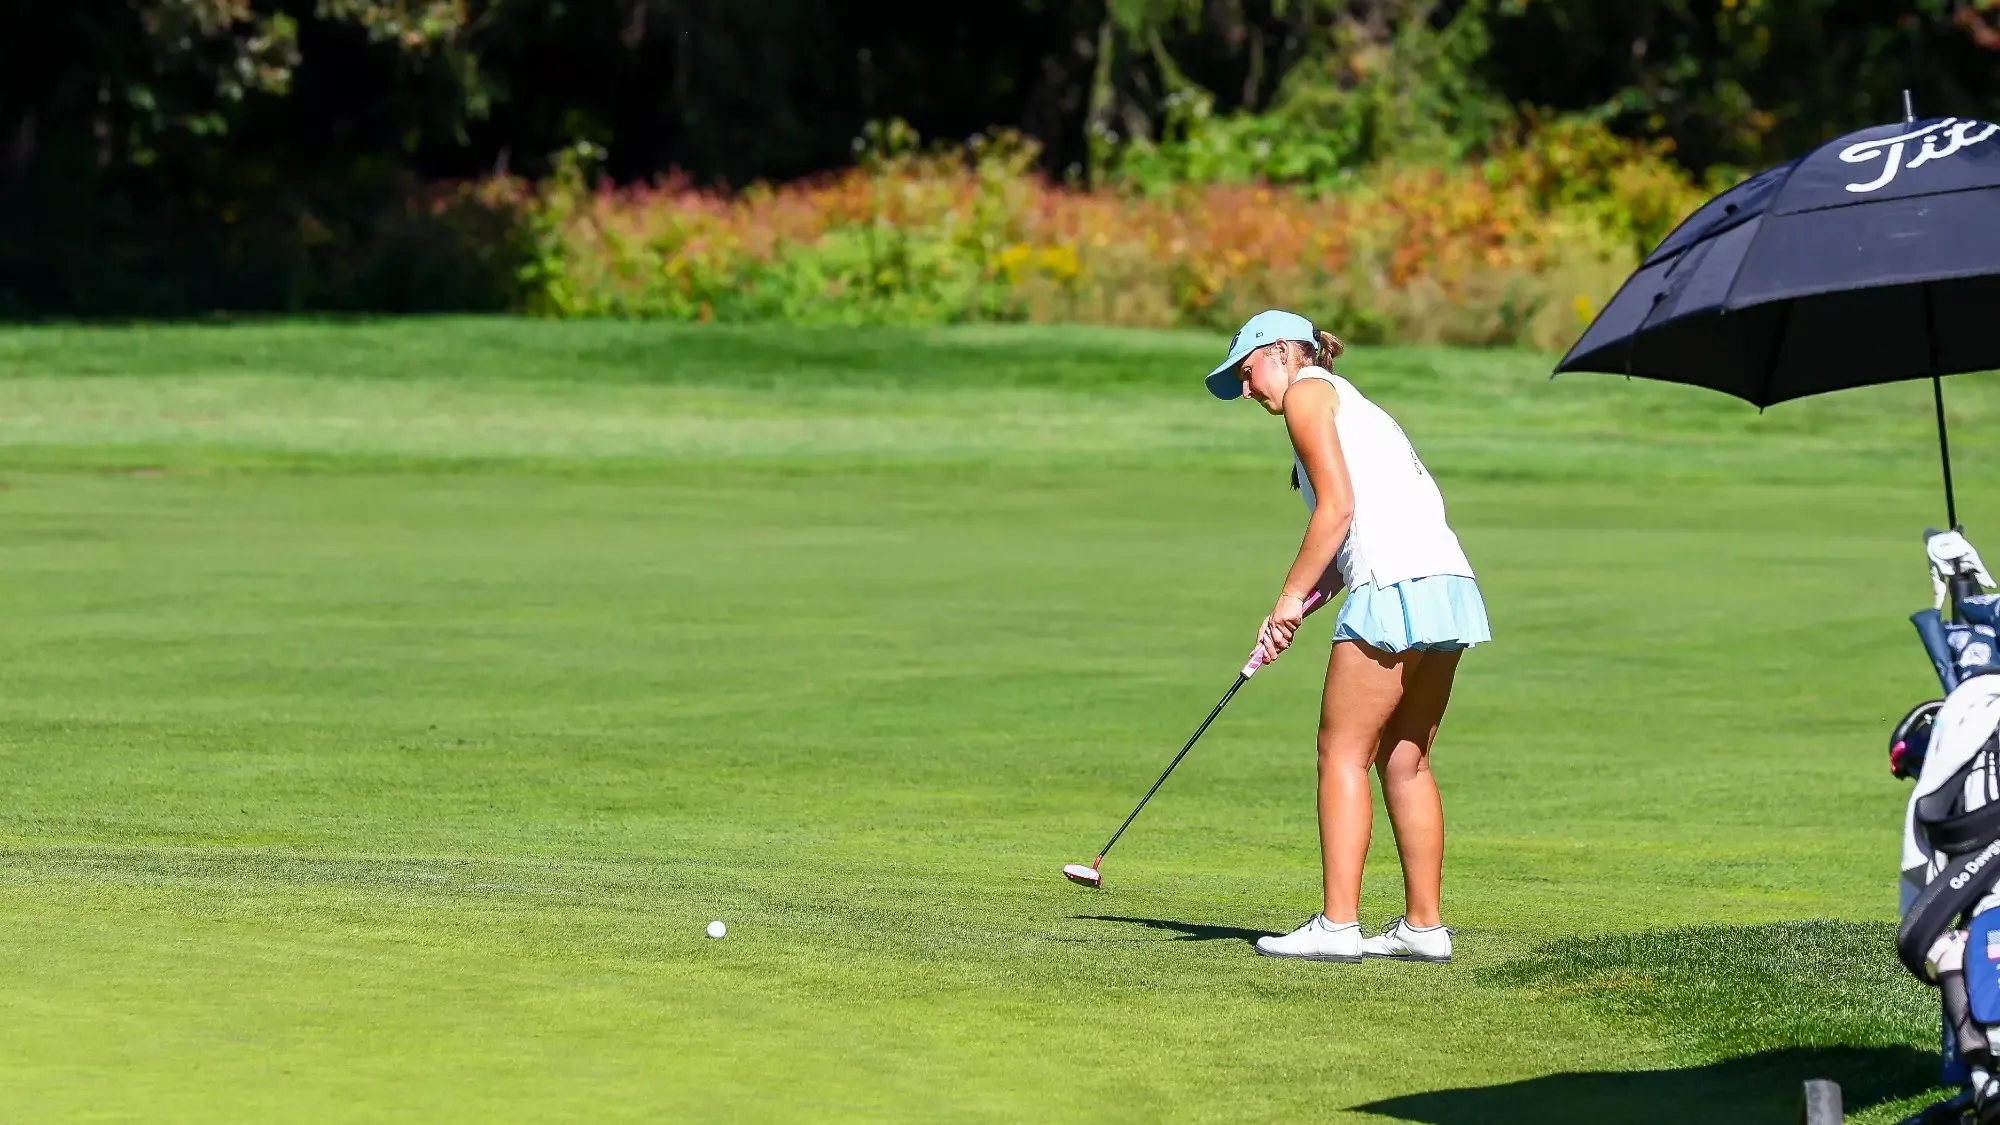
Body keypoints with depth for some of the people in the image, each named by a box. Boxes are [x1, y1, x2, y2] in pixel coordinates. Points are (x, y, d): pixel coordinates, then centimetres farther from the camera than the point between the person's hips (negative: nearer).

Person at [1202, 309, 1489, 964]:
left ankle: (1338, 925, -9)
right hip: (1449, 583, 9)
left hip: (1394, 585, -9)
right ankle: (1424, 927, 12)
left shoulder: (1308, 391, 4)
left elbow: (1337, 506, -8)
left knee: (1343, 755, -5)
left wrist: (1291, 596, -4)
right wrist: (1294, 618, 14)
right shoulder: (1356, 408, 29)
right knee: (1405, 759, 13)